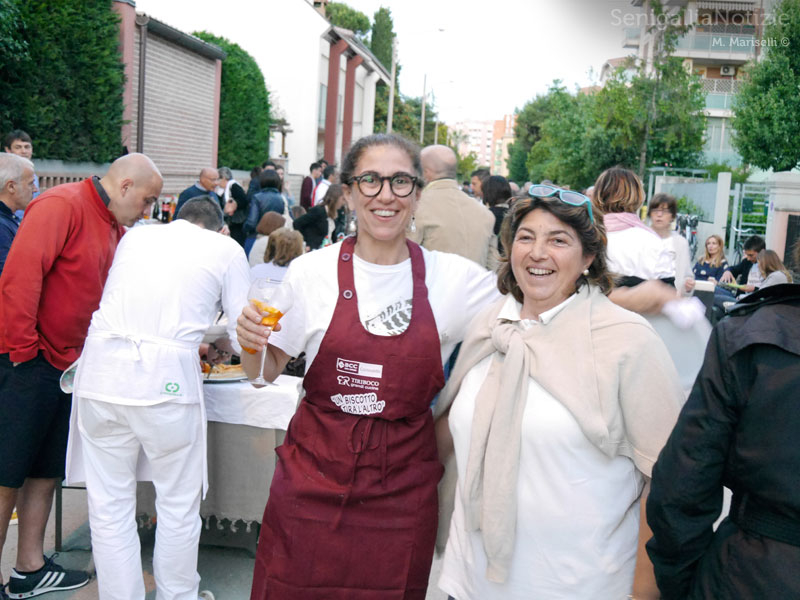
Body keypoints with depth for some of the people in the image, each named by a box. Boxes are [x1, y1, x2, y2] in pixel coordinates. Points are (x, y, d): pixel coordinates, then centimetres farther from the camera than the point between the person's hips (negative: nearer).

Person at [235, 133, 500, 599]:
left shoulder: (457, 278, -4)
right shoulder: (312, 271, -5)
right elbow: (264, 374, 3)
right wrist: (252, 343, -16)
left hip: (404, 487, 1)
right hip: (314, 478, 0)